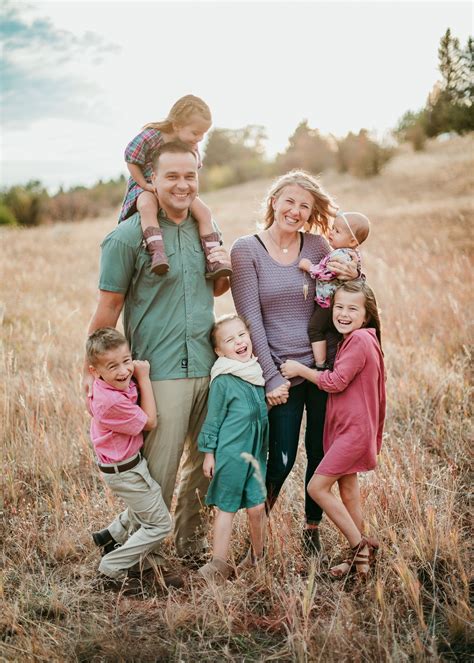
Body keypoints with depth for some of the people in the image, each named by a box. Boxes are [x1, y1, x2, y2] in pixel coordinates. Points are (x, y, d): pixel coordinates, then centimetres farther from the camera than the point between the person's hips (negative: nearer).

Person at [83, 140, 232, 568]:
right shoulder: (128, 236, -9)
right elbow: (108, 308, -6)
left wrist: (226, 270, 1)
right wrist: (94, 371, -2)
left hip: (208, 367, 6)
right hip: (160, 372, -6)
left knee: (206, 464, 15)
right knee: (158, 473, -1)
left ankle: (190, 540, 36)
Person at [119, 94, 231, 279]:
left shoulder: (191, 147, -2)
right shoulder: (150, 137, -18)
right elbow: (131, 160, -10)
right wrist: (145, 185, -13)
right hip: (146, 187, -5)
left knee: (204, 212, -16)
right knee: (148, 207, -40)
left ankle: (213, 262, -18)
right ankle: (157, 252, -51)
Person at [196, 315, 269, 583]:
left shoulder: (258, 372, 6)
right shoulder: (223, 380, -12)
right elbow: (213, 419, -5)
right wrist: (209, 453, -4)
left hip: (256, 453, 5)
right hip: (230, 454, -5)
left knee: (257, 506, 4)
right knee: (226, 508, 2)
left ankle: (258, 557, 26)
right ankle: (220, 564, 11)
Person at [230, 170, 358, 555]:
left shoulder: (318, 246, 4)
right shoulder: (246, 249, -4)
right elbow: (250, 318, -8)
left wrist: (353, 276, -14)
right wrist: (271, 376, -12)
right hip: (282, 373, -3)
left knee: (321, 454, 10)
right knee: (281, 459, 1)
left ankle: (313, 527, 32)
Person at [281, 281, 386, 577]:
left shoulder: (360, 339, -19)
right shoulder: (352, 339, 12)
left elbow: (335, 382, -20)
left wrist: (300, 369, -11)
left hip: (354, 430, -10)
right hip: (346, 428, 10)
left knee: (317, 487, -7)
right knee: (348, 489, 15)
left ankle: (359, 545, 3)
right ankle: (359, 553, 25)